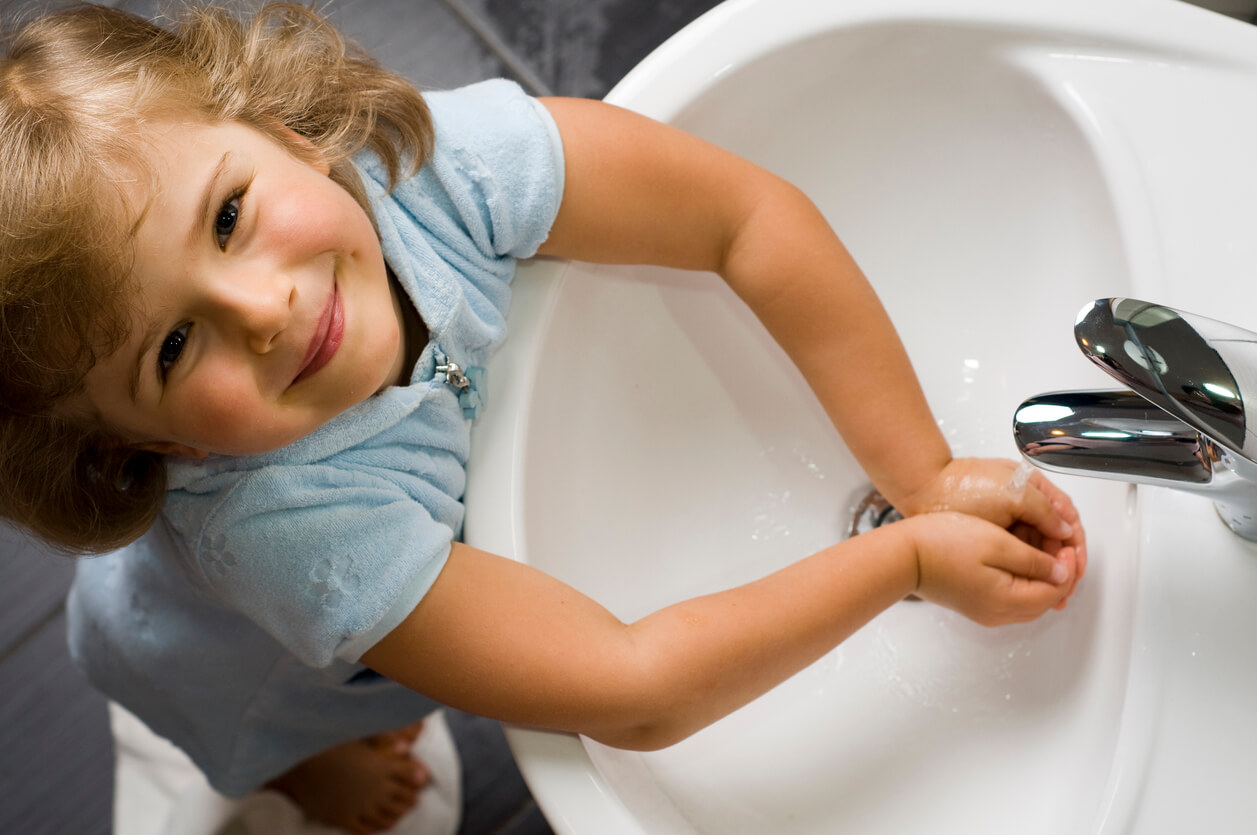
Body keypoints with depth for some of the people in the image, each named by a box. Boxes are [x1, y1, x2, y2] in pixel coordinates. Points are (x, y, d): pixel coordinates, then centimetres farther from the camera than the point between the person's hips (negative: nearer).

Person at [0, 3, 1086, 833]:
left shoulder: (430, 156, -41)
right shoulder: (285, 526, -49)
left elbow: (747, 217, -31)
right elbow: (635, 697, -44)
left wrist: (924, 475, -30)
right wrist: (909, 558, -37)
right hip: (246, 676, -3)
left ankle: (367, 699, 64)